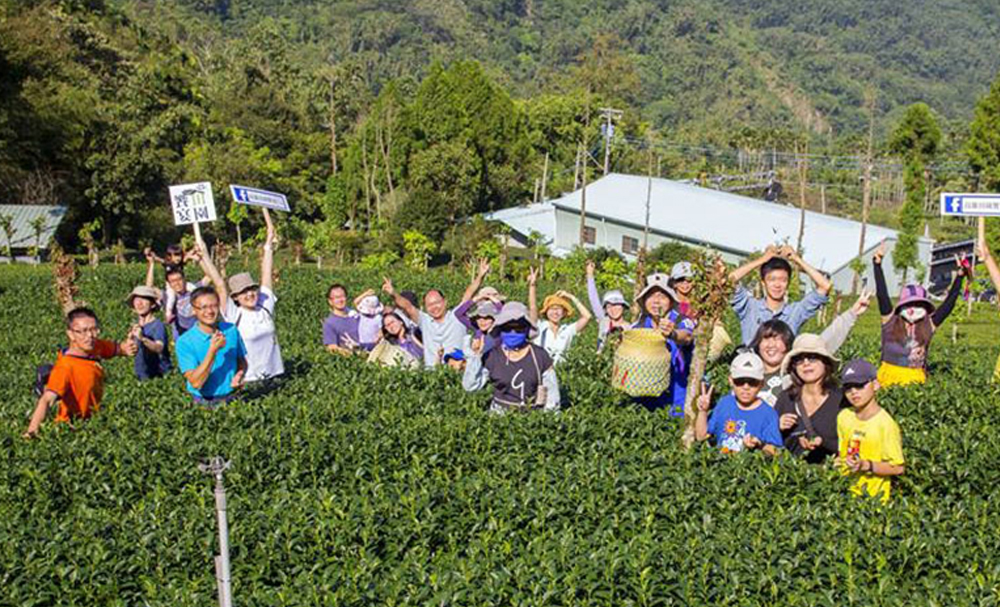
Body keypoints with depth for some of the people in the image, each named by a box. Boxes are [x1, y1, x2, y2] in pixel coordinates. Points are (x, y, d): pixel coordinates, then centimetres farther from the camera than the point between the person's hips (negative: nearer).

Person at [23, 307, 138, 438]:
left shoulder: (96, 347, -9)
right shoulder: (65, 366, -28)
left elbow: (118, 348, 7)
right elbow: (47, 400, -37)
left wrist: (126, 348, -17)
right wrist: (32, 430, -50)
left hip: (93, 420, 7)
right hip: (73, 426, -7)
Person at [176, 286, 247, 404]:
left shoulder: (232, 331, 5)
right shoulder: (185, 342, -6)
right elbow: (195, 383, -14)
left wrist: (239, 376, -4)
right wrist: (213, 350, -20)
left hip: (231, 398, 2)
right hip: (204, 403, -2)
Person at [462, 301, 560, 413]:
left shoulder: (539, 355, 3)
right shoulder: (491, 356, 3)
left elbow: (552, 390, 8)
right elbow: (470, 386, -2)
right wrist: (475, 355, -6)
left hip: (533, 416, 0)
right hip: (499, 415, 0)